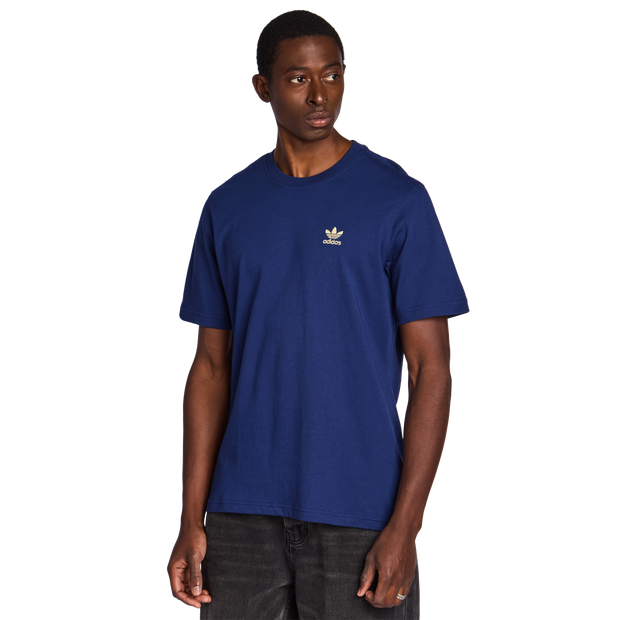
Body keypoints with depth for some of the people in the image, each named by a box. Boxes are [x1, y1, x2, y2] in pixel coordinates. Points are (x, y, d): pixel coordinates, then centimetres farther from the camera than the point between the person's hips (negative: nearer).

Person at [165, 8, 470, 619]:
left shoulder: (399, 201, -4)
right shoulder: (228, 208, 7)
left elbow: (430, 368, -5)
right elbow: (211, 367, 10)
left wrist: (404, 527, -11)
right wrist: (191, 519, 4)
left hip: (358, 515, -3)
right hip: (242, 513, 3)